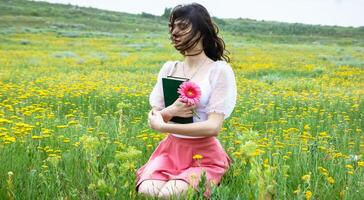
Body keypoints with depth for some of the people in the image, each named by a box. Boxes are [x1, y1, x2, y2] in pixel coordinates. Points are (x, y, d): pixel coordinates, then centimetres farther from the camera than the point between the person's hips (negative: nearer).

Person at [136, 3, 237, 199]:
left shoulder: (219, 70, -7)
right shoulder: (169, 68, 9)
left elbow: (213, 127, -15)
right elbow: (153, 118, 8)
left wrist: (162, 126, -15)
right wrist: (169, 112, -16)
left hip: (205, 155, -3)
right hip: (170, 150, 4)